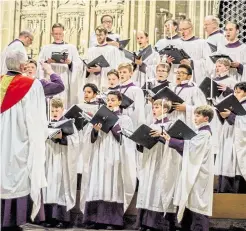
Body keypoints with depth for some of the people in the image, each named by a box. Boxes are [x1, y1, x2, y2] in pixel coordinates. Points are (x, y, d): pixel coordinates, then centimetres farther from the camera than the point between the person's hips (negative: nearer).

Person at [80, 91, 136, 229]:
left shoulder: (125, 119, 7)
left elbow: (125, 139, -7)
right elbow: (91, 139, 8)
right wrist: (95, 130, -13)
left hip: (115, 158, -3)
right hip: (99, 157, 3)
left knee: (112, 187, -6)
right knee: (97, 188, -2)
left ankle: (113, 221, -2)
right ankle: (97, 219, 2)